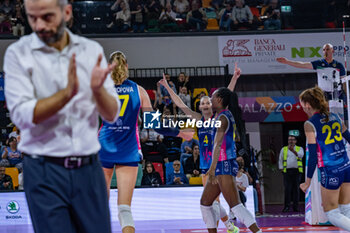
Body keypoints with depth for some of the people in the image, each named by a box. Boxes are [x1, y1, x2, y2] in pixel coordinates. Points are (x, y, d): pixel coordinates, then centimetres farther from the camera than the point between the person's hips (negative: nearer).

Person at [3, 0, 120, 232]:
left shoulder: (92, 50, 5)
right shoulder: (18, 54, -3)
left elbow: (112, 115, 3)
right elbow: (21, 115, -14)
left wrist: (98, 90, -18)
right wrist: (67, 93, -24)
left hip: (89, 168, 3)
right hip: (45, 171, -3)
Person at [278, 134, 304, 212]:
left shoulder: (299, 148, 10)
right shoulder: (284, 149, 15)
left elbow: (300, 155, -13)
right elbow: (280, 160, 16)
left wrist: (293, 150, -30)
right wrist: (281, 169, 3)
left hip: (297, 171, 0)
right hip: (287, 171, 0)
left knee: (296, 189, -1)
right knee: (287, 189, -7)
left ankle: (295, 206, 3)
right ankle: (286, 206, -5)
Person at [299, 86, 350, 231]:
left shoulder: (310, 124, -10)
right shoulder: (335, 117, 8)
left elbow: (313, 155, -13)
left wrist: (308, 182, -6)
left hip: (329, 172, -6)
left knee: (332, 214, 8)